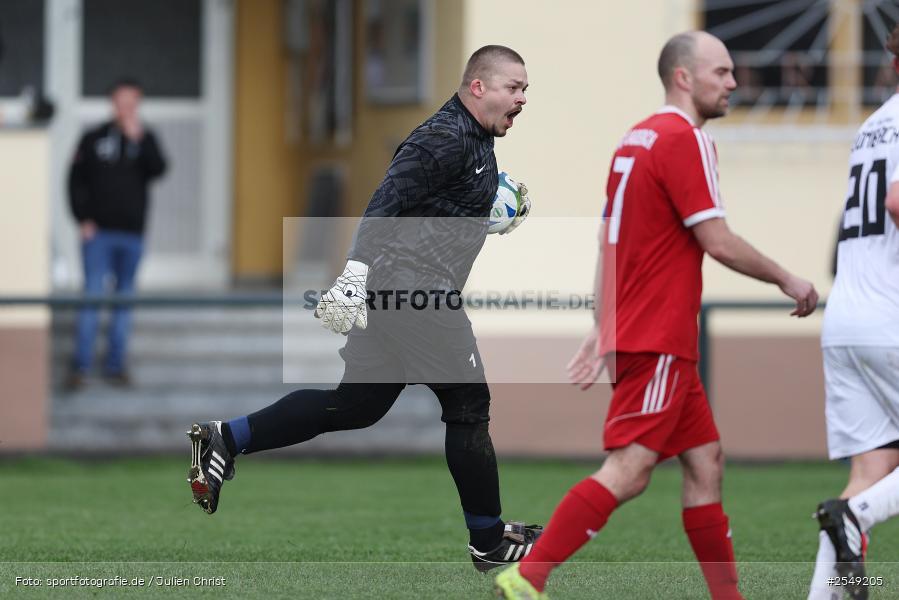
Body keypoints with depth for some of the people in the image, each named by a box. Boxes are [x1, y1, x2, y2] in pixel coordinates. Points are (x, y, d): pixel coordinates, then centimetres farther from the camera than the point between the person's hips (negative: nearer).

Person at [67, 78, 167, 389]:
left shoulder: (146, 139, 6)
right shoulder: (94, 139, 3)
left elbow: (158, 170, -10)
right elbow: (77, 181, 4)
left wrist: (139, 139, -20)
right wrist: (83, 219, -5)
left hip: (132, 234, 2)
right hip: (98, 233, -2)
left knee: (124, 299, 7)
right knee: (92, 296, -9)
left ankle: (116, 364, 12)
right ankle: (81, 365, -9)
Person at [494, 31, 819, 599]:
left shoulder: (639, 137, 16)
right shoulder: (683, 139, -13)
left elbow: (607, 239, 19)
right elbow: (718, 242, -17)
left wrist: (602, 330, 20)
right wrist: (787, 280, -3)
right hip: (658, 340, -10)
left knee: (706, 463, 11)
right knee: (628, 472, -12)